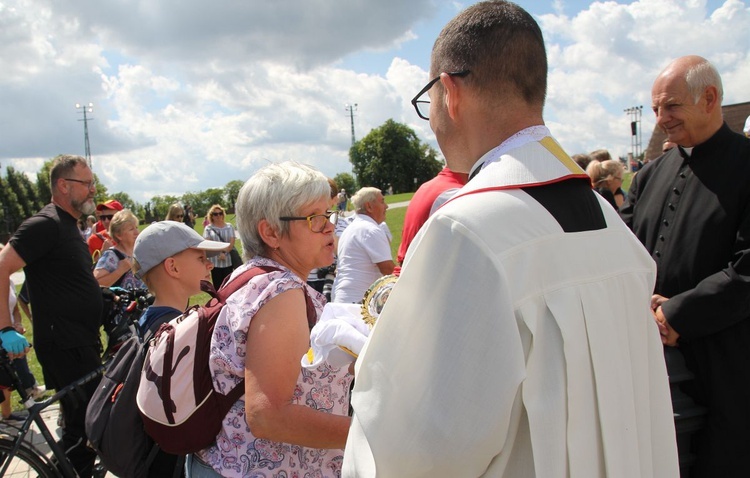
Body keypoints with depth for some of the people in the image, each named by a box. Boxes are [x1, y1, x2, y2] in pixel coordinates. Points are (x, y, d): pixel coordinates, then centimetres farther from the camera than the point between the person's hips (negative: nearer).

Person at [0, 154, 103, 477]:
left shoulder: (68, 226, 15)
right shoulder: (45, 224, -16)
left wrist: (105, 293, 22)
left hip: (82, 342, 10)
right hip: (64, 345, -10)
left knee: (85, 419, 18)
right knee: (83, 424, -5)